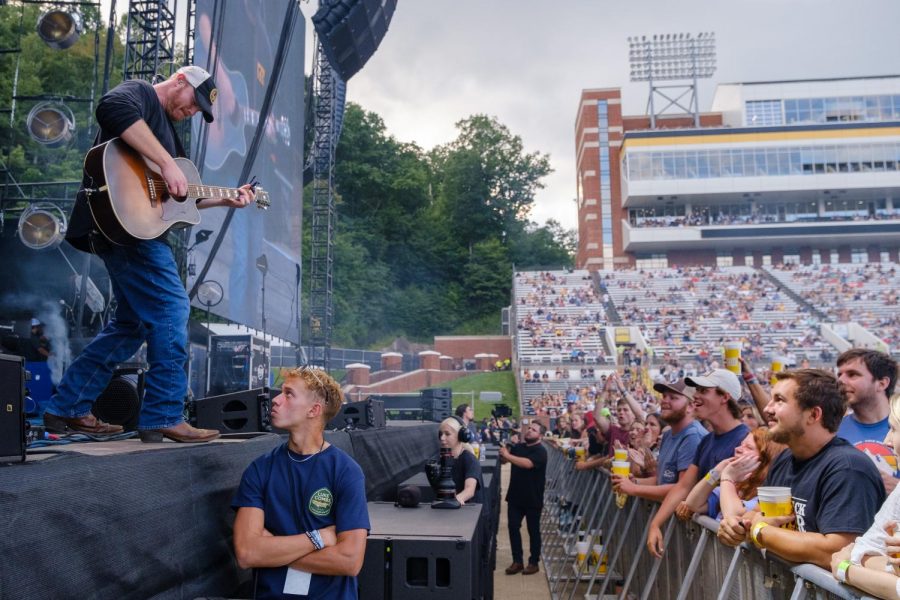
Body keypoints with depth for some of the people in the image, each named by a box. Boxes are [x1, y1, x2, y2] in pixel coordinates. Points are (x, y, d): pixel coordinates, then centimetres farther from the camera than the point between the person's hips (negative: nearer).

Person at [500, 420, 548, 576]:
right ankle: (517, 561, 17)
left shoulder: (540, 451, -13)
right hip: (515, 496, 5)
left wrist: (508, 455, -30)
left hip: (533, 498, -5)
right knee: (513, 528, 6)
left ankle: (534, 562, 19)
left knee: (533, 530, 7)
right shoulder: (518, 447, 6)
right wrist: (503, 449, -11)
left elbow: (527, 463, -31)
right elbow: (503, 460, 7)